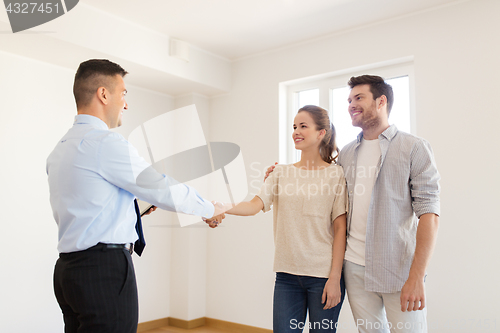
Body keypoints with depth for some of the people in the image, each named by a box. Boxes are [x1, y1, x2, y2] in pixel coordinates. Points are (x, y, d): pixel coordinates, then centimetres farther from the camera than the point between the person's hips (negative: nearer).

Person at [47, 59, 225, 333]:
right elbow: (165, 190, -11)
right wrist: (210, 209, 4)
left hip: (68, 267, 9)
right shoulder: (105, 142, -15)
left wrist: (134, 207, 26)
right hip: (105, 270, -9)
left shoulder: (60, 149, 14)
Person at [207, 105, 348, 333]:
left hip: (323, 275, -3)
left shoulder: (336, 174, -1)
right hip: (287, 274, 3)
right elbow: (255, 205, -5)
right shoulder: (281, 173, 9)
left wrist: (335, 278, -9)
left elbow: (340, 229, -4)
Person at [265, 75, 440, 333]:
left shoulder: (414, 148, -4)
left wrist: (416, 277, -18)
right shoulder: (346, 154, 11)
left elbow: (428, 212, -11)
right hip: (355, 266, 4)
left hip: (399, 269, -4)